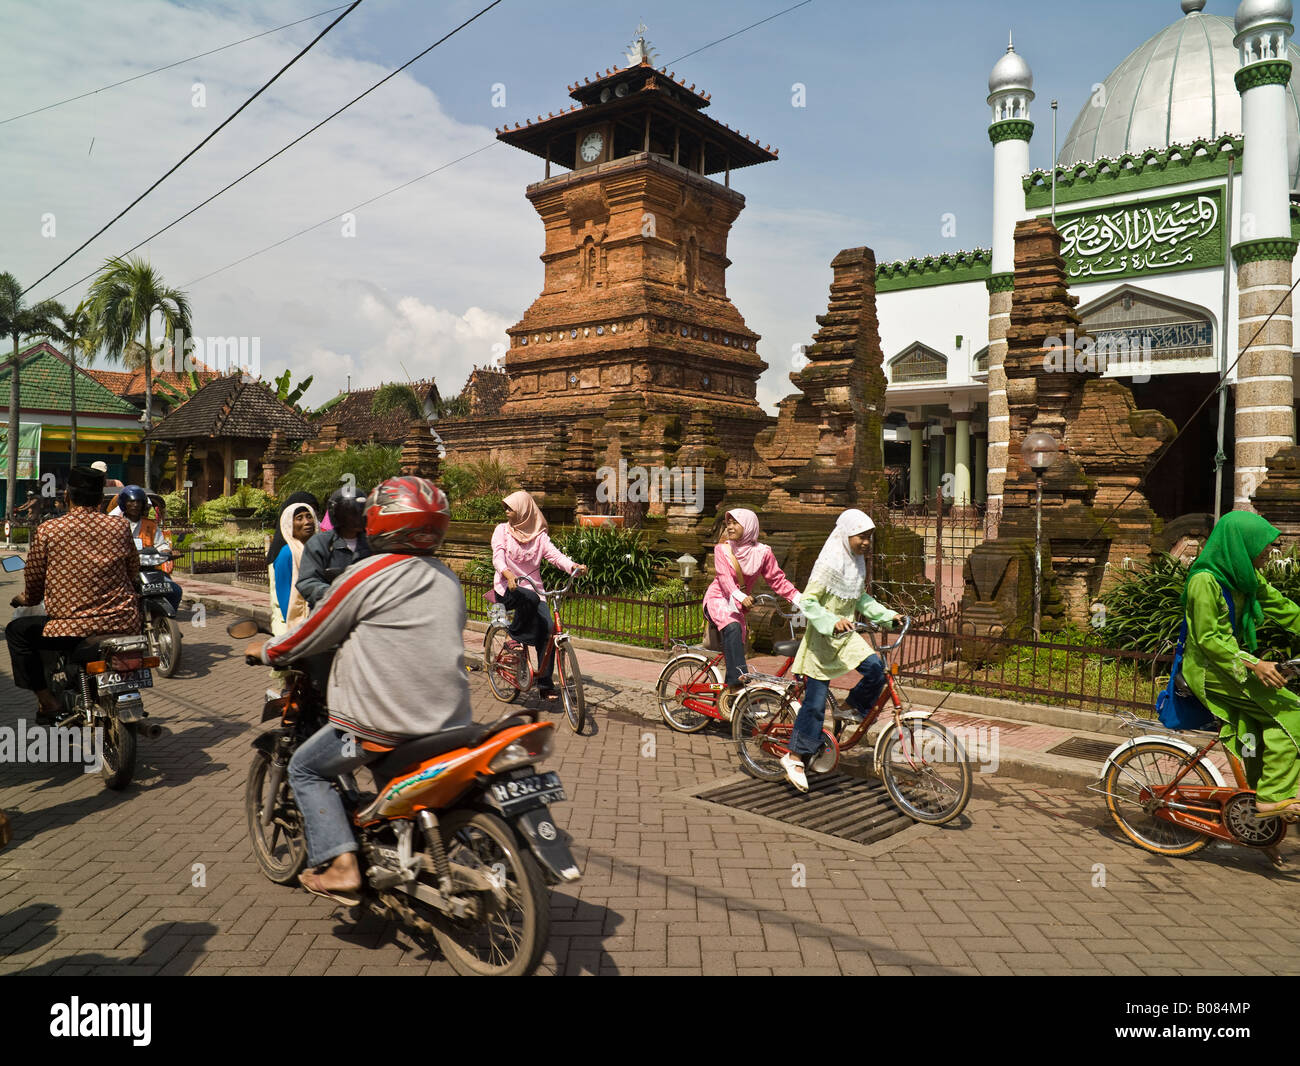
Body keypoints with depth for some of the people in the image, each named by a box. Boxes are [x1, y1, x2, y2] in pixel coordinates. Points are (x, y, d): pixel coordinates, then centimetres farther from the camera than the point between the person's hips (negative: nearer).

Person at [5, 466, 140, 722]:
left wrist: (25, 599, 28)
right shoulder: (120, 527, 2)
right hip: (123, 624, 3)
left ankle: (48, 702, 15)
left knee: (17, 631, 21)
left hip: (73, 627, -3)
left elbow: (34, 580, 4)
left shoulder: (47, 531, -5)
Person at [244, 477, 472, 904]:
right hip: (449, 719, 7)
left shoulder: (367, 574, -10)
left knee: (306, 770, 13)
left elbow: (313, 635, 0)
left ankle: (339, 865, 1)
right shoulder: (448, 578, 10)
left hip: (384, 721, -7)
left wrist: (267, 651, 18)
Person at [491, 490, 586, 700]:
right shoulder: (502, 530, 4)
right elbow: (498, 557, -10)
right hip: (507, 588, -2)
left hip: (532, 587, 2)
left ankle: (545, 684, -5)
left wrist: (574, 567, -27)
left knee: (548, 628, -15)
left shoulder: (539, 535, 7)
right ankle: (516, 637, -12)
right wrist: (508, 575, -32)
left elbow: (555, 555, -6)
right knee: (530, 599, -37)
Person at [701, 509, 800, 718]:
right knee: (732, 628, -33)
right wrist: (740, 596, -39)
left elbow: (778, 579, -1)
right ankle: (736, 681, -39)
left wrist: (800, 599, -13)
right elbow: (724, 576, -20)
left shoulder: (762, 552, -2)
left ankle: (730, 692, 15)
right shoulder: (722, 549, -6)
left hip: (738, 605, 4)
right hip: (717, 598, -3)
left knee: (735, 645, 1)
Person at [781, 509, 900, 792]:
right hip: (823, 637, -7)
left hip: (846, 635, 7)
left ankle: (852, 708, 9)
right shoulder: (829, 563, -18)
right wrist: (832, 623, -34)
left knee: (876, 668, -18)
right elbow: (807, 602, -21)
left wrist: (887, 615, 9)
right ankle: (795, 757, 8)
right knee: (816, 701, -4)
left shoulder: (858, 562, 7)